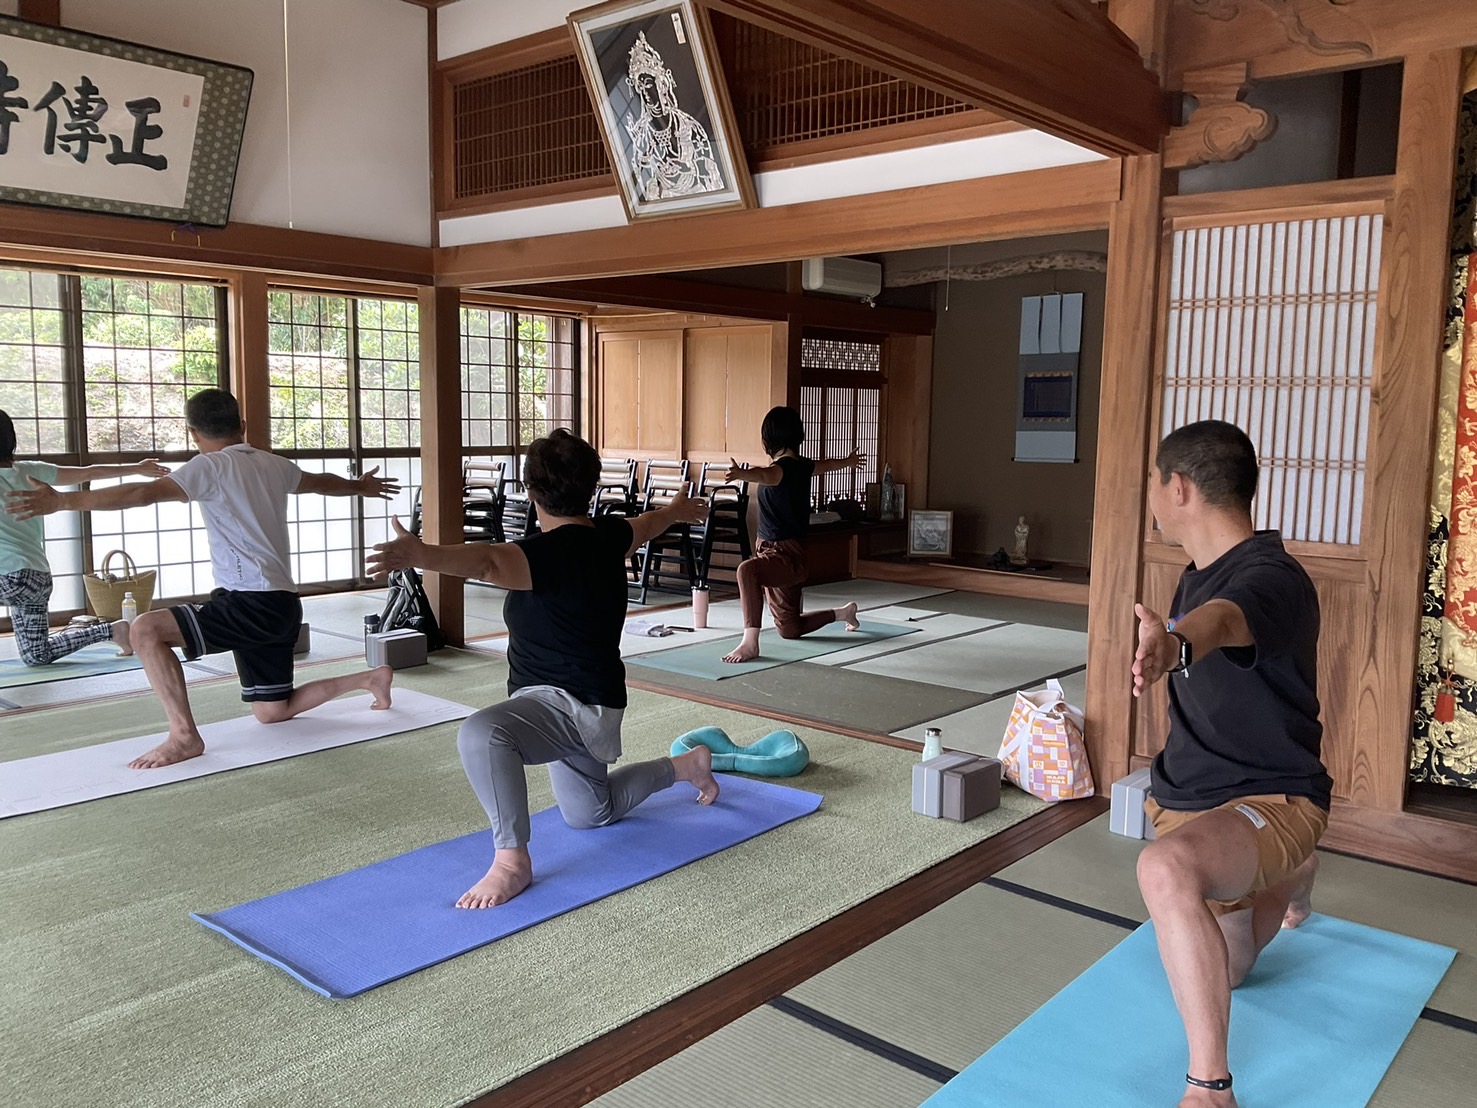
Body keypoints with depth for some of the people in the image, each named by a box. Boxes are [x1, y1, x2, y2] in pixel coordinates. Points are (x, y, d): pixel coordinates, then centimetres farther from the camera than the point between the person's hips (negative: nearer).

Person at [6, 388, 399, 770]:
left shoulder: (211, 466, -6)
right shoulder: (273, 465, 16)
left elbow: (144, 492, -19)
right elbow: (320, 481, 34)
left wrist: (63, 500, -18)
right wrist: (360, 486, 53)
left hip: (252, 604, -8)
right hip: (282, 606, 8)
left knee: (146, 629, -12)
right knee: (272, 712, 20)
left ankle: (184, 735, -13)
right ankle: (371, 677, 21)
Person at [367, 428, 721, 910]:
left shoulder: (547, 555, -26)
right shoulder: (609, 537, 0)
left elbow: (487, 560, -47)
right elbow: (649, 522, 23)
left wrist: (421, 555, -63)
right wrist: (677, 510, 46)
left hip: (574, 707, -10)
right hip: (590, 704, 10)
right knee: (589, 814, 34)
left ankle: (512, 861, -27)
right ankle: (687, 765, 44)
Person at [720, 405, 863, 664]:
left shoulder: (783, 467, -18)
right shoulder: (802, 466, 8)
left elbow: (765, 475, -43)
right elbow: (827, 465, 31)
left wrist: (740, 473, -65)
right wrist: (848, 461, 54)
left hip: (788, 555, -10)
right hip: (776, 553, 10)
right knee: (789, 629, 23)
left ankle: (750, 642, -40)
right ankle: (843, 612, 44)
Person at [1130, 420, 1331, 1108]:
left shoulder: (1270, 578, -26)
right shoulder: (1198, 574, 2)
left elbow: (1223, 619, -52)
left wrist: (1175, 642, -74)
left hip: (1269, 799, -9)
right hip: (1187, 796, 9)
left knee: (1166, 870, -42)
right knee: (1218, 972, 30)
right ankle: (1291, 877, 59)